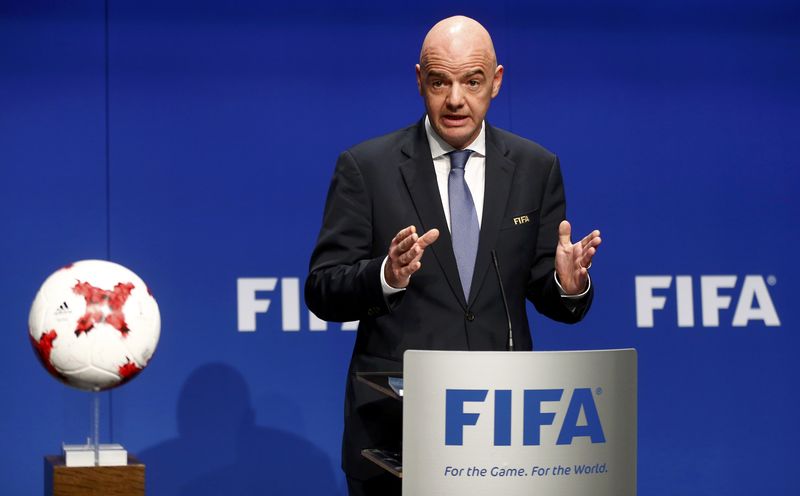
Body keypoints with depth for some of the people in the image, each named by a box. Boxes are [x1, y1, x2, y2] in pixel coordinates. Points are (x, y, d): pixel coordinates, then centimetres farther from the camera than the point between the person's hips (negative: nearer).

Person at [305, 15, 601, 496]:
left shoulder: (536, 168, 5)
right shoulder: (366, 166, -2)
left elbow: (548, 295, 7)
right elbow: (322, 292, -5)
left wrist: (568, 284, -16)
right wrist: (387, 276, -24)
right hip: (396, 419, -2)